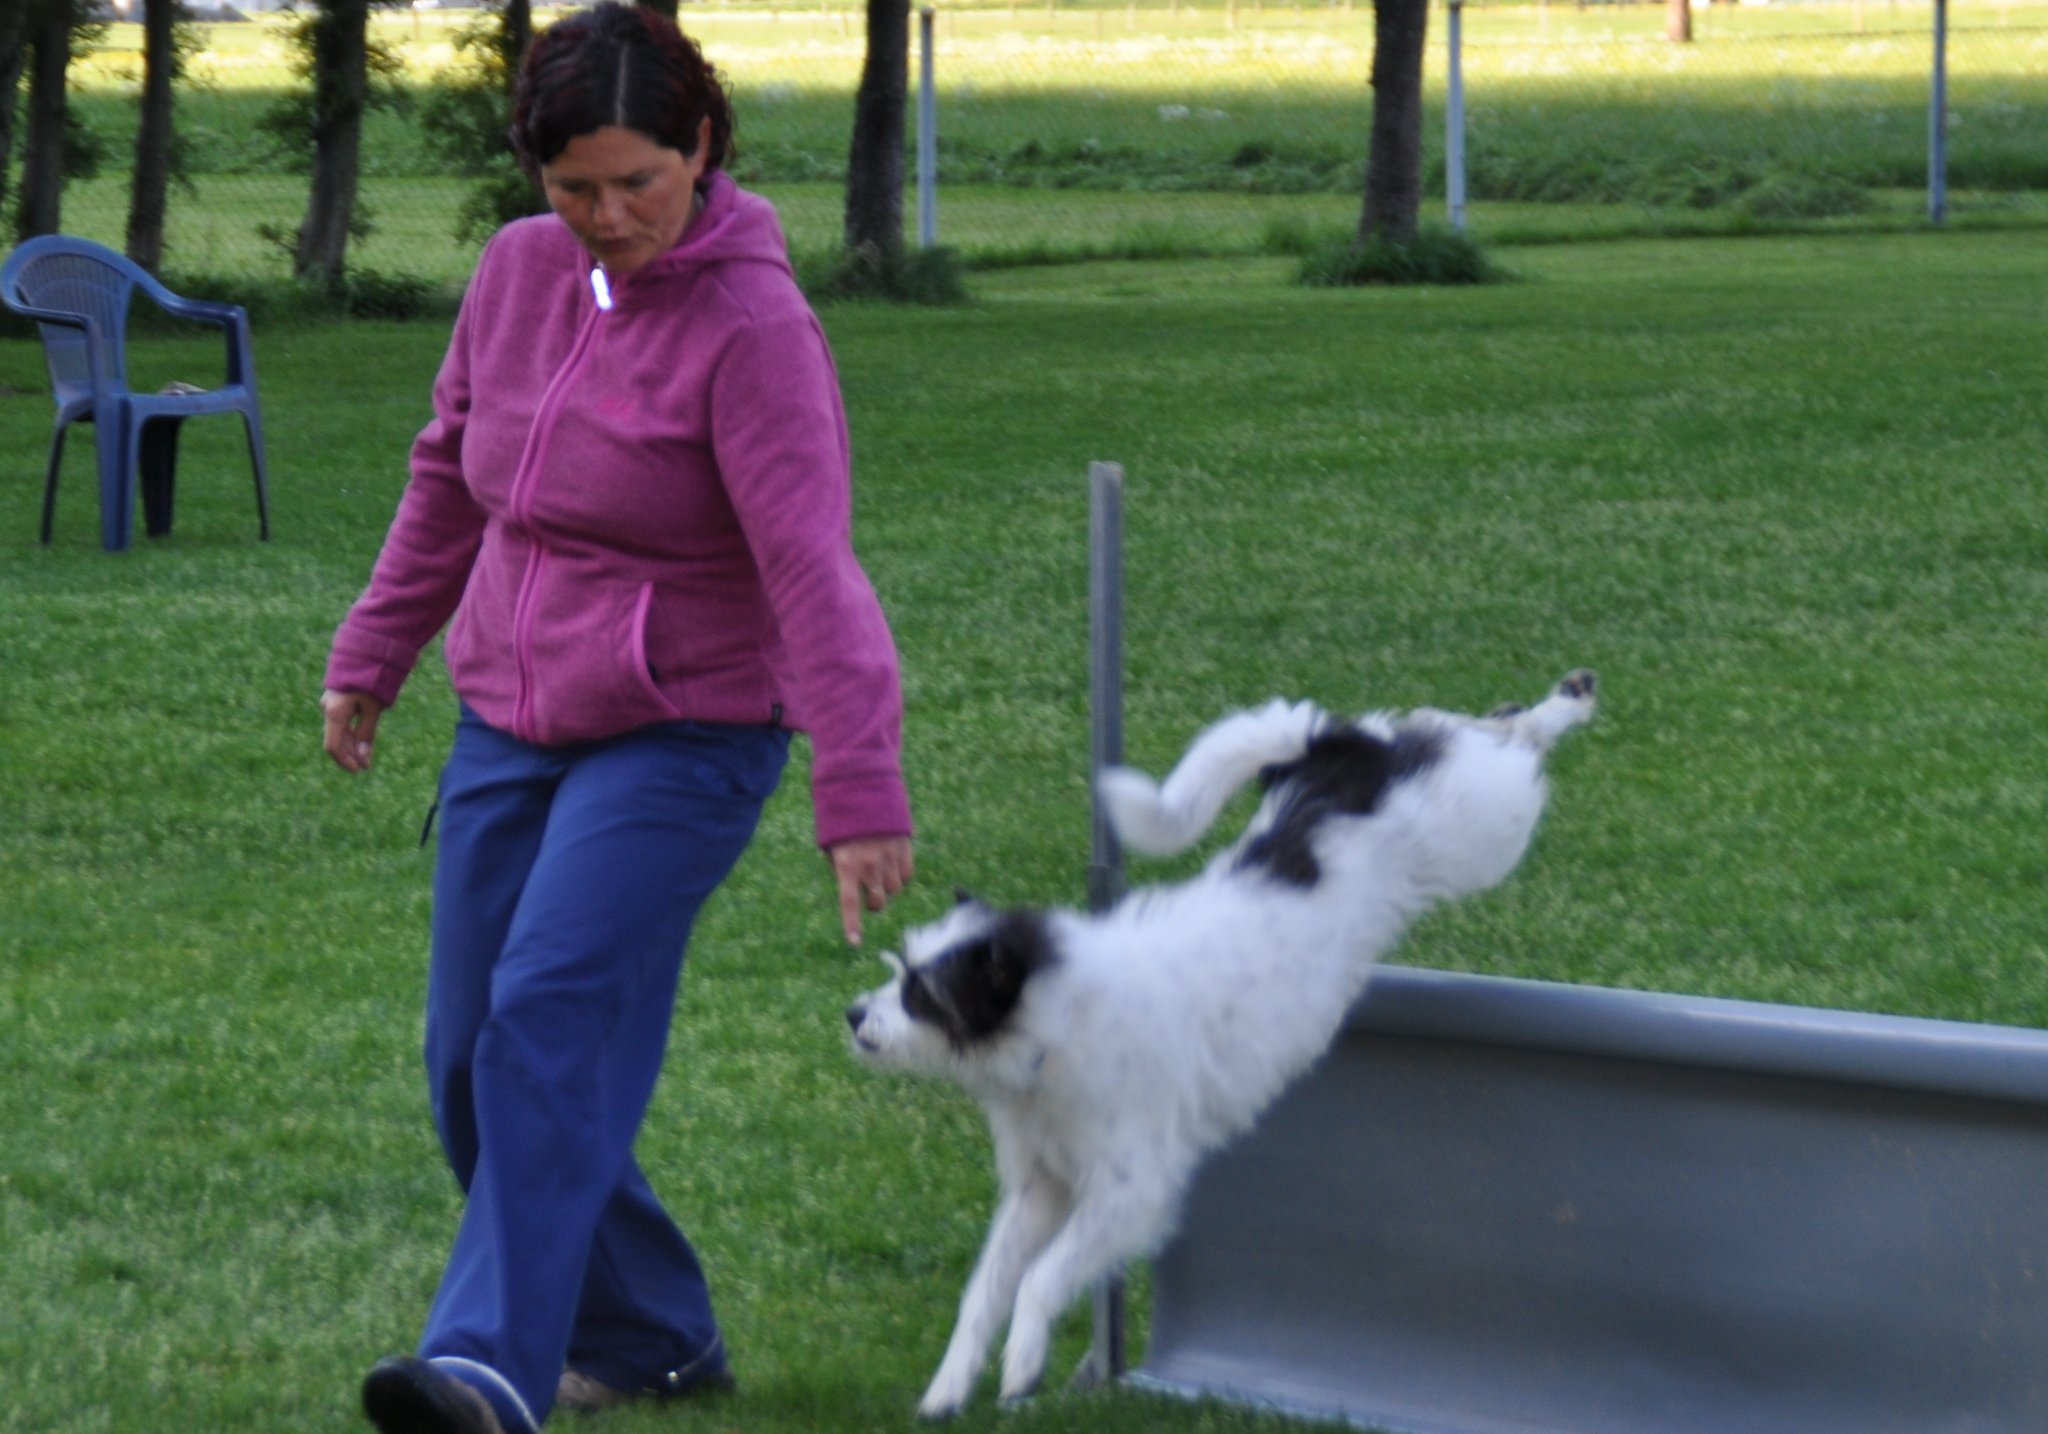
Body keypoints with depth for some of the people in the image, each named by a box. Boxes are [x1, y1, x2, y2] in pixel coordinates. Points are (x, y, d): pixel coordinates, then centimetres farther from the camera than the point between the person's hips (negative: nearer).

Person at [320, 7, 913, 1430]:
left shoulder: (753, 326, -16)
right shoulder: (520, 269, 5)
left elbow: (811, 564, -24)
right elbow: (450, 476, 20)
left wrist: (861, 790, -31)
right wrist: (372, 656, 23)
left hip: (682, 738, -7)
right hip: (509, 726, 7)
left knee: (553, 1024, -22)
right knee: (473, 1062, 5)